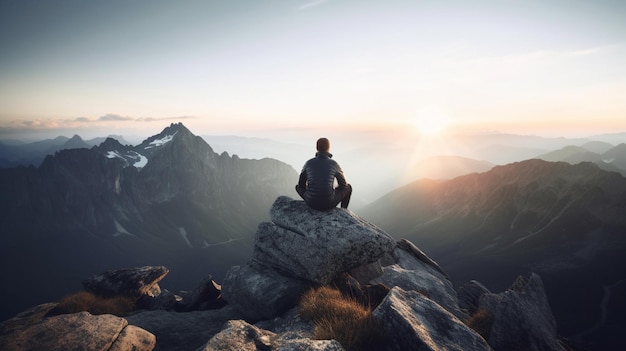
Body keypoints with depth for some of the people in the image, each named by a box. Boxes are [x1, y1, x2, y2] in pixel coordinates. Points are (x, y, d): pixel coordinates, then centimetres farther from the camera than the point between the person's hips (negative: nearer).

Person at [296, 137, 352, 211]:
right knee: (348, 187, 26)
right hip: (329, 202, -1)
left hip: (312, 202, 2)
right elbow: (344, 185, 9)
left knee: (298, 187, 33)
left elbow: (301, 185, 11)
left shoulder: (308, 163, -1)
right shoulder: (334, 164, -5)